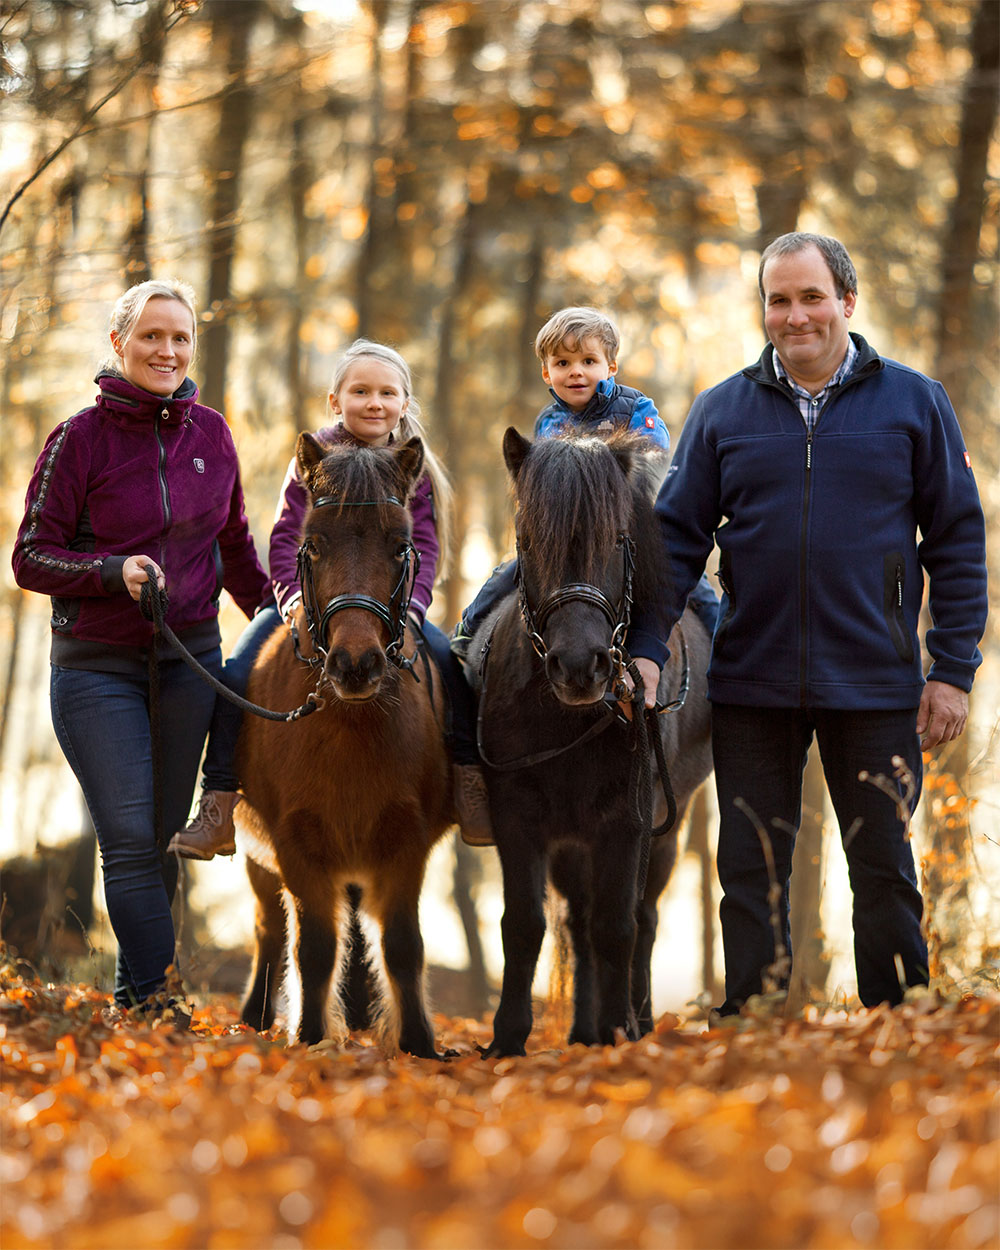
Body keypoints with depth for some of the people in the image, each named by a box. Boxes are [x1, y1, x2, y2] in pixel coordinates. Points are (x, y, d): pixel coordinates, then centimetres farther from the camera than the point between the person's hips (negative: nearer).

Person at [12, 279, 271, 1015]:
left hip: (192, 661, 4)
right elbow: (32, 557, -6)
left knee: (166, 839, 8)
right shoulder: (82, 437, -7)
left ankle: (137, 995, 18)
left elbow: (234, 546, 20)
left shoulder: (209, 433, 6)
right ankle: (156, 999, -8)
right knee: (130, 839, -9)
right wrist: (114, 570, -20)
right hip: (98, 668, -4)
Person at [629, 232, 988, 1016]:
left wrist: (954, 669, -3)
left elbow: (958, 541, 3)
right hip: (751, 686, 1)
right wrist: (647, 647, -7)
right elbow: (677, 534, 5)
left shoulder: (914, 403, 2)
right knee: (750, 875, 6)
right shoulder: (723, 412, 6)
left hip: (876, 685, -1)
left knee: (885, 871, 5)